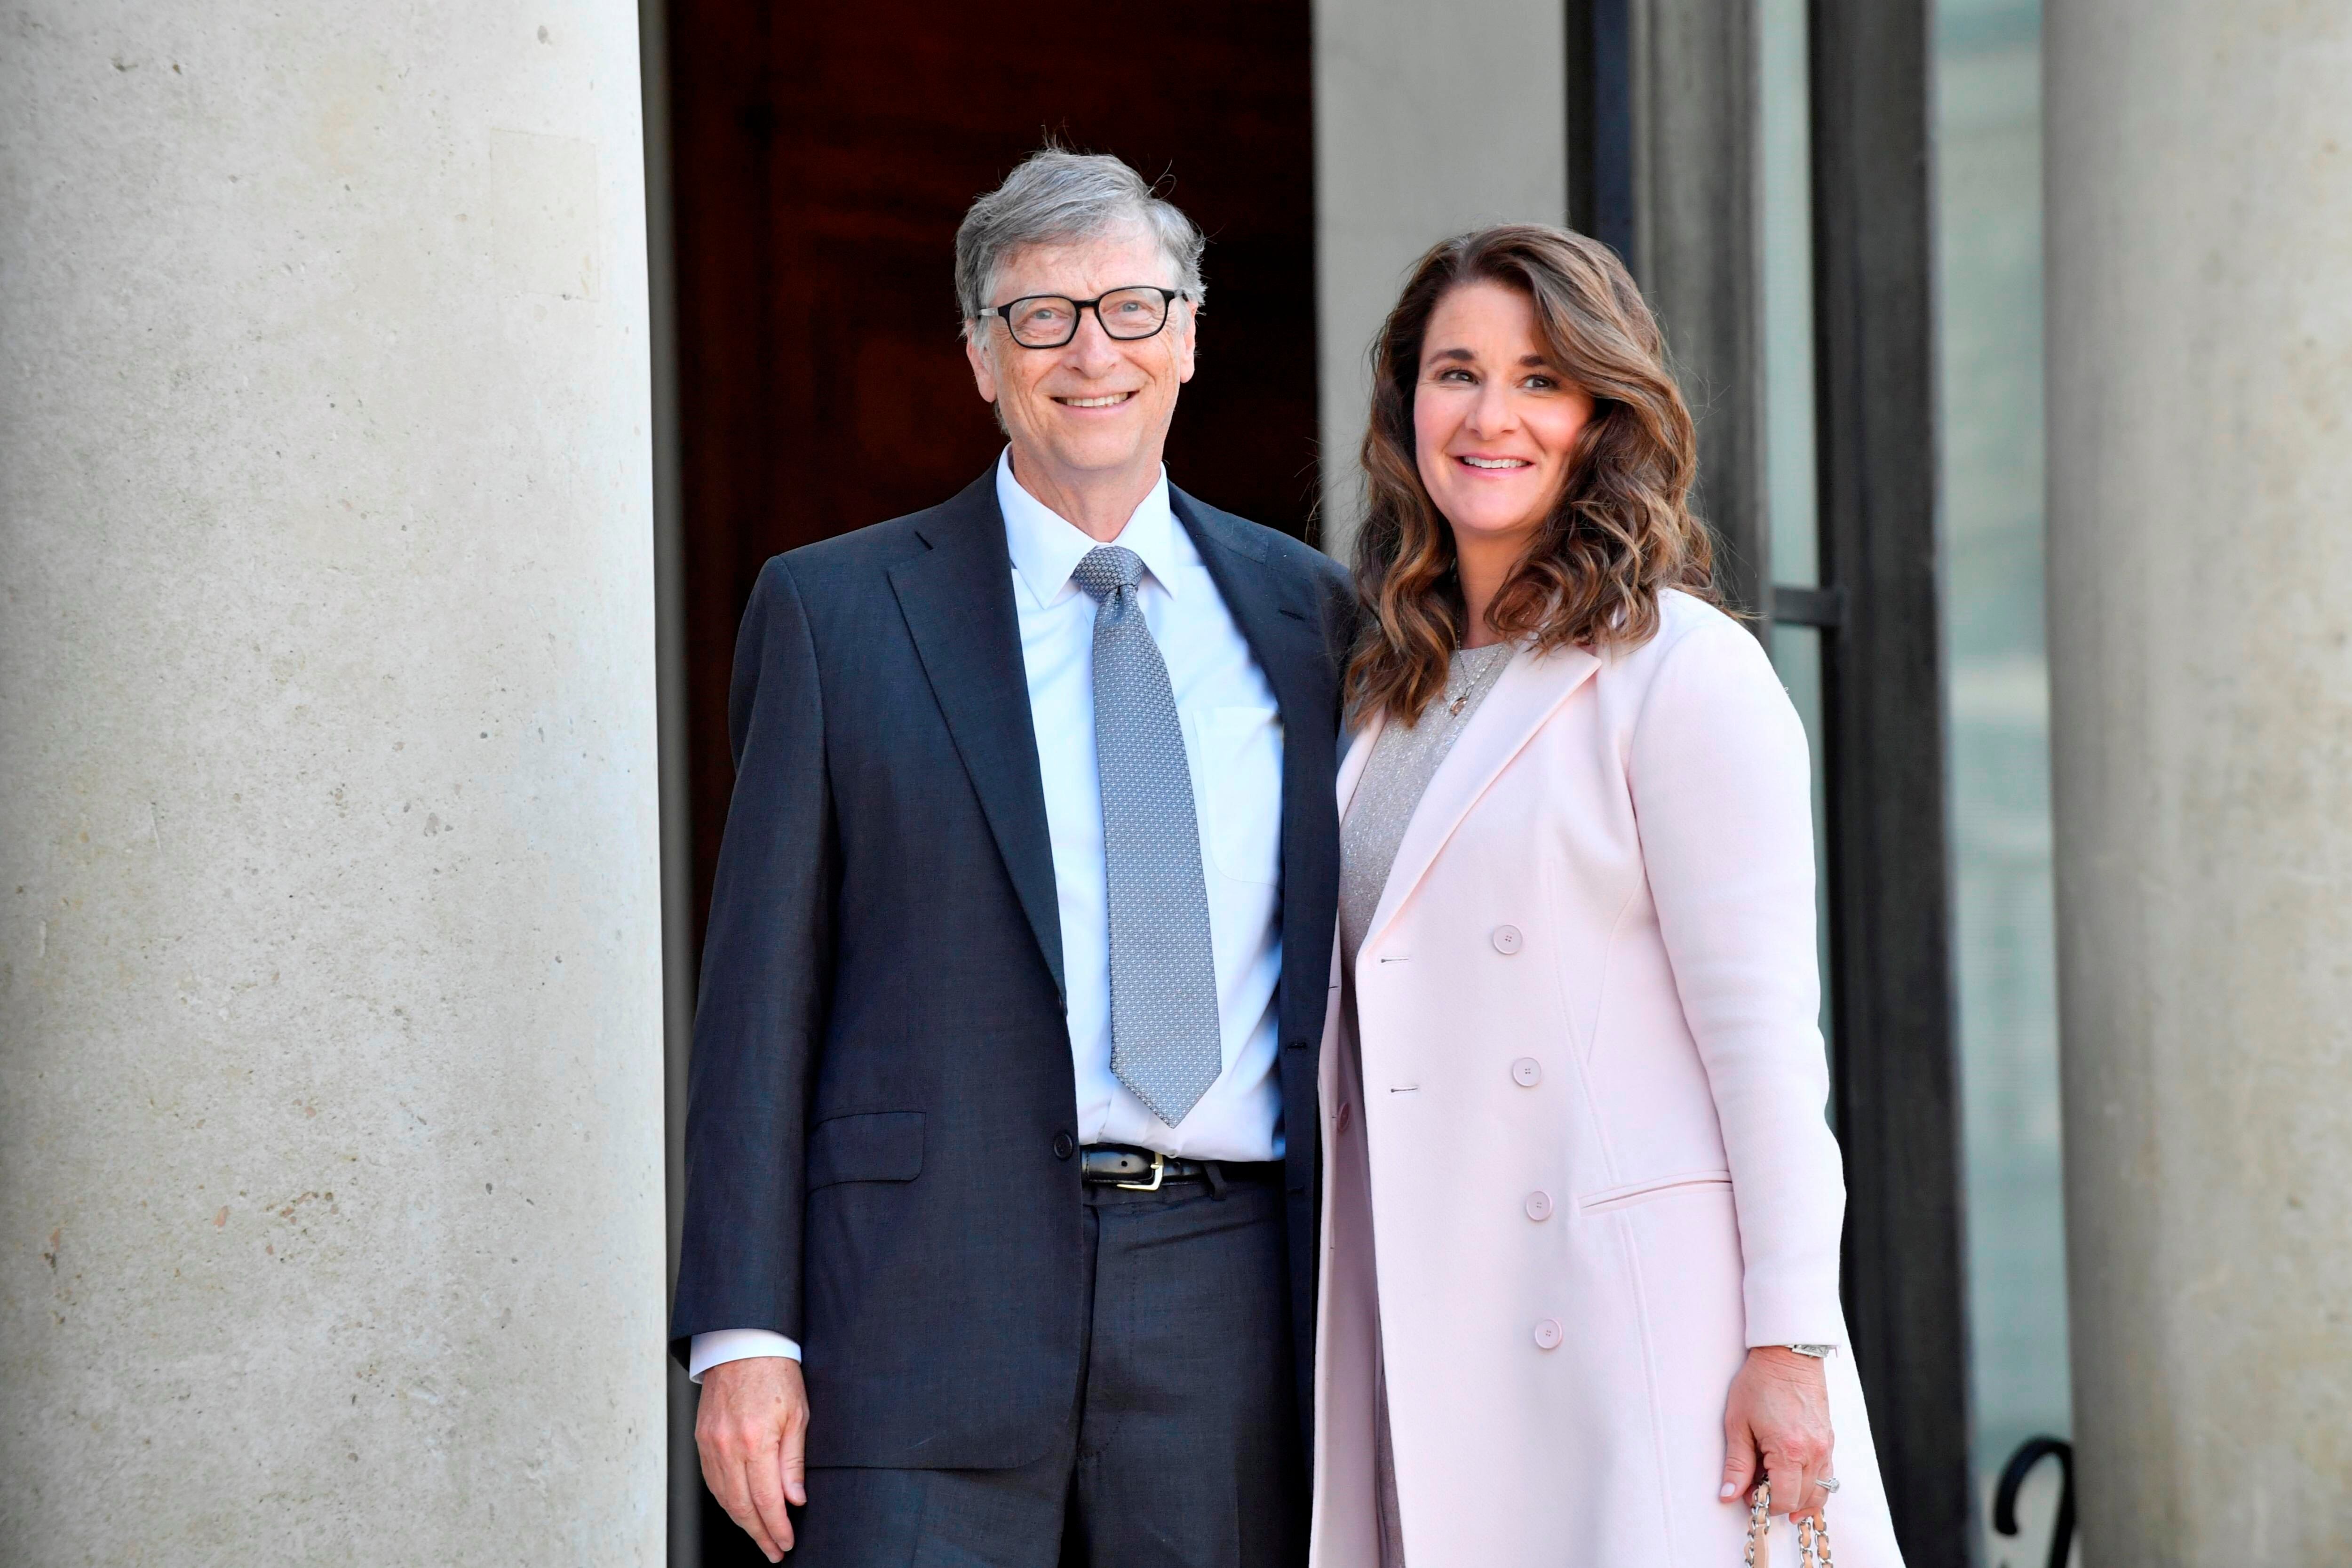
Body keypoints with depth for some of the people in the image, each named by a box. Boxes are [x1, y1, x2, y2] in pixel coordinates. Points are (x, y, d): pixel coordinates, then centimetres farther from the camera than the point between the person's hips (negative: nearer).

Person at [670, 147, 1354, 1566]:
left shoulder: (1307, 611, 13)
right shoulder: (835, 611, 6)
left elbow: (1353, 961, 16)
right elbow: (763, 984, 3)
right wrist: (742, 1334, -5)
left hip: (1232, 1291, 2)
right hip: (931, 1286, -2)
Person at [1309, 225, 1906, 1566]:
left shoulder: (1683, 671, -5)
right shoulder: (1400, 690, 16)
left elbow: (1765, 1035, -9)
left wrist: (1789, 1346, -13)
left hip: (1641, 1323, -6)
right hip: (1436, 1342, 6)